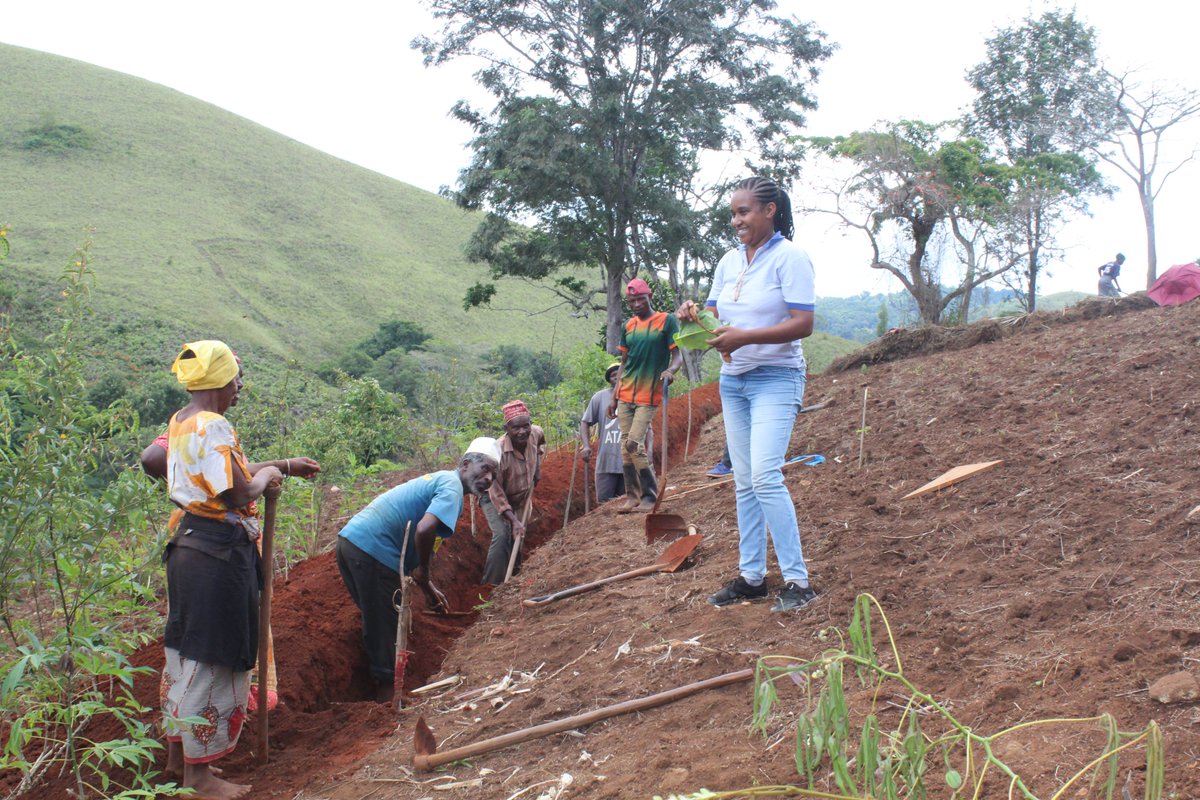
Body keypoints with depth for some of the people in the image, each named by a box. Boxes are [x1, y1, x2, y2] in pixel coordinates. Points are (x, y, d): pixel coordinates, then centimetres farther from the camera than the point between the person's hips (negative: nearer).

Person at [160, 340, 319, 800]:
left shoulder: (180, 422, 11)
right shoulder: (213, 427, -19)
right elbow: (239, 495, -23)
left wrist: (282, 465, 22)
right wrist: (266, 476, -3)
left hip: (188, 545, 10)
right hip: (220, 552, -10)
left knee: (185, 650, 20)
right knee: (213, 659, 0)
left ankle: (178, 751, 34)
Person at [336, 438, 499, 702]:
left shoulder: (439, 480, 22)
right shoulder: (452, 487, -8)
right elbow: (425, 529, -27)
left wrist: (428, 588, 24)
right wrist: (423, 571, -9)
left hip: (350, 540, 10)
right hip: (373, 550, -10)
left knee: (376, 623, 23)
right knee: (386, 628, 3)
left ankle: (383, 688, 35)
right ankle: (387, 692, 13)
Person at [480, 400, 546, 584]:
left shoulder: (535, 433, -21)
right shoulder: (499, 451, -38)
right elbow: (496, 491, -32)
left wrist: (537, 466, -3)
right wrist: (513, 520, -35)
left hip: (520, 497, 6)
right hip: (494, 497, -6)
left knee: (518, 535, 21)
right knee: (502, 535, -25)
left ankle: (513, 576, 45)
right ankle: (491, 585, -17)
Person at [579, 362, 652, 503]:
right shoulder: (599, 397, 4)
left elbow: (648, 428, 10)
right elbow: (585, 422, 8)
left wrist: (649, 450, -4)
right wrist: (586, 446, -6)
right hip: (606, 463, -1)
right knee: (604, 503, 0)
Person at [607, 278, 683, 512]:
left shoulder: (667, 320, -2)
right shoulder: (628, 326, 13)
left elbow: (678, 356, -5)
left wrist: (670, 370, -28)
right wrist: (614, 397, 15)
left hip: (648, 396, -6)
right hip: (625, 396, 6)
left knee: (634, 444, -14)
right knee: (626, 447, 4)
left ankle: (650, 495, -3)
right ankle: (632, 496, 12)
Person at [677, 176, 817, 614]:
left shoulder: (789, 257, -10)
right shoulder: (729, 261, 11)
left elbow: (803, 324, -17)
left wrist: (745, 336, -26)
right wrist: (693, 315, -11)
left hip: (775, 378, -7)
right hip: (733, 380, 7)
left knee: (765, 476, -18)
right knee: (744, 483, 8)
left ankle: (798, 581, -11)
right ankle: (751, 577, 15)